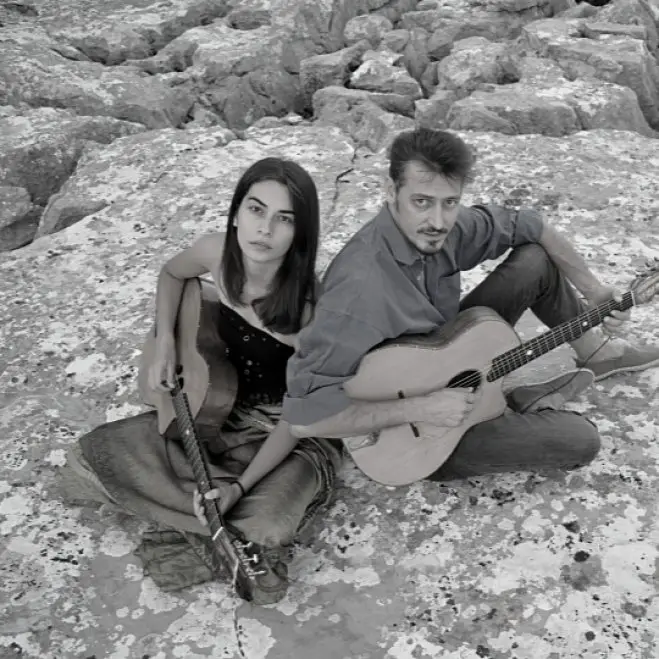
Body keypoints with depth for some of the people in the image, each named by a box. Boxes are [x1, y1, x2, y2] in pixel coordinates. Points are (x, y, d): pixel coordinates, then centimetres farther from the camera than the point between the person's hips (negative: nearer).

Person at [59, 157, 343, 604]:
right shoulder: (216, 254, -15)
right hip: (220, 413, 5)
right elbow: (172, 274, 11)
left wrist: (239, 487, -29)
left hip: (296, 435, -5)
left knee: (266, 528, -35)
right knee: (91, 459, -8)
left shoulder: (311, 305, -28)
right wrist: (165, 343, -5)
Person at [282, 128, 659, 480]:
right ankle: (515, 405, 13)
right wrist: (422, 409, -36)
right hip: (407, 434, -7)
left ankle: (596, 354, 21)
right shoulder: (361, 287, -37)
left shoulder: (439, 228, -14)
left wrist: (593, 291, 2)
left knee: (536, 259, 0)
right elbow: (302, 415, -38)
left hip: (448, 362, 7)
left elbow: (530, 226, 4)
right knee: (579, 440, -17)